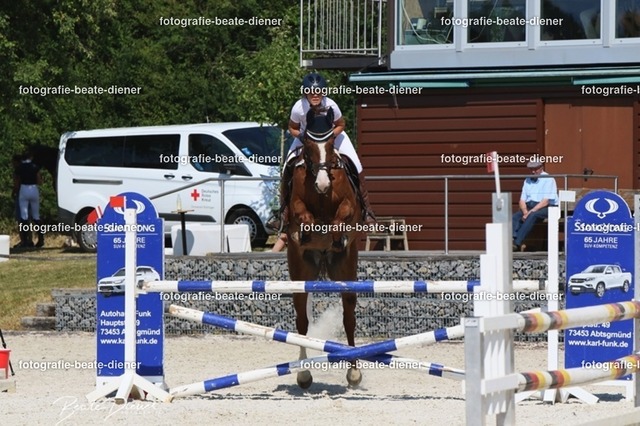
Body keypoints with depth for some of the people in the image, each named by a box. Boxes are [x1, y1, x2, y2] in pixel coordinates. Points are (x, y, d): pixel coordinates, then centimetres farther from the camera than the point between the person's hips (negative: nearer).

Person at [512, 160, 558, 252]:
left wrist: (531, 212, -22)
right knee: (515, 217, -21)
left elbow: (546, 201, -14)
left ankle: (517, 242, -42)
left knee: (532, 216, -36)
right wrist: (525, 212, -12)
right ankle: (514, 240, -38)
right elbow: (522, 200, 10)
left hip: (547, 208, -6)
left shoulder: (548, 179, -4)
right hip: (529, 207, 7)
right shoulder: (528, 181, 17)